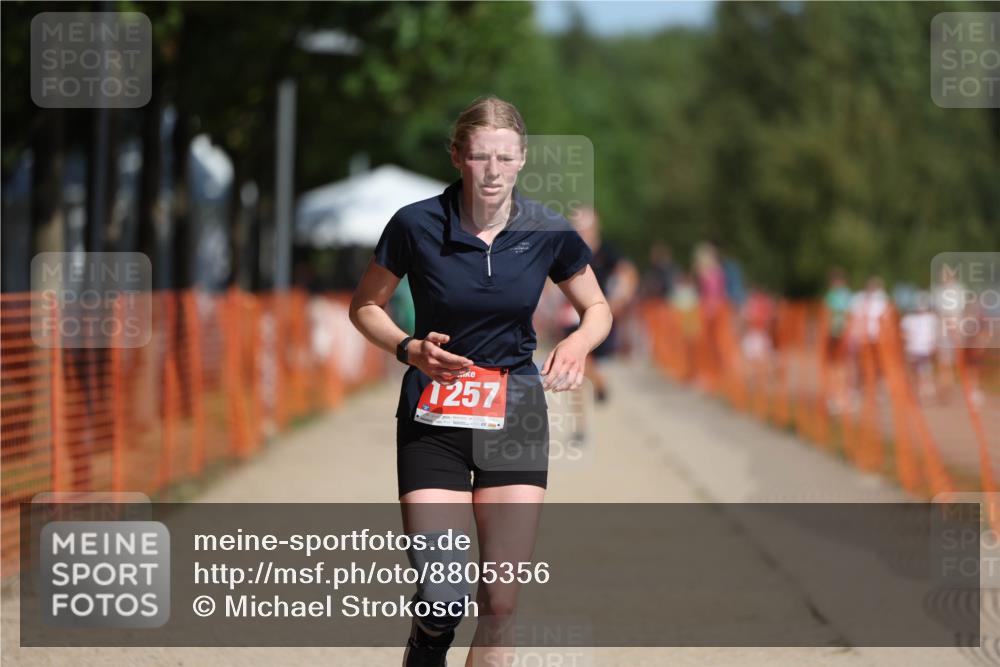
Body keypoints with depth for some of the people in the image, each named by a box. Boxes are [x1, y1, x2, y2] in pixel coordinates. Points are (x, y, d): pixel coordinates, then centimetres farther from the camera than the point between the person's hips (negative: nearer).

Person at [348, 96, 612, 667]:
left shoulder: (549, 233, -5)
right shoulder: (416, 225, -10)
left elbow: (598, 308, 11)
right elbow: (365, 306, 4)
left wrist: (579, 341, -12)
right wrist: (411, 349, -15)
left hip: (516, 411, 2)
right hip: (433, 416, -2)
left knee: (501, 603, -3)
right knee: (444, 601, -13)